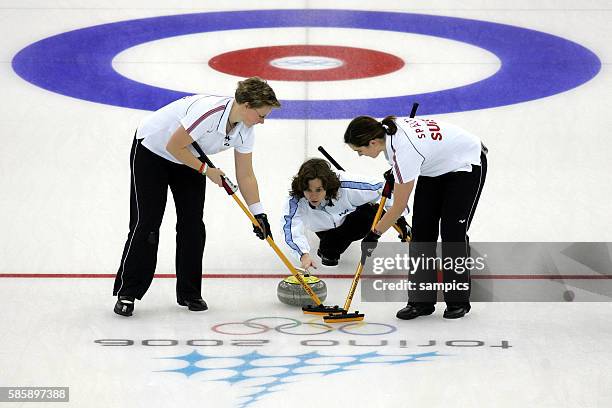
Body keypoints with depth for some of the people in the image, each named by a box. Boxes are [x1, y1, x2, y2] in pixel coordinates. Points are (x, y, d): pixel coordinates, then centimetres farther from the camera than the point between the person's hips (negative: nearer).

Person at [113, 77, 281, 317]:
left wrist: (258, 213, -10)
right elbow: (173, 146, -29)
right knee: (147, 223, -9)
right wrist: (206, 170, -21)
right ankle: (126, 293, -2)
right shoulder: (208, 111, -37)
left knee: (193, 225, -1)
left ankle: (189, 293, 9)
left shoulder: (245, 130, -13)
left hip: (188, 158, 7)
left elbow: (245, 175, -4)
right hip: (151, 150, -7)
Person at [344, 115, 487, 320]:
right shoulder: (388, 128, -16)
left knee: (453, 231, -10)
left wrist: (374, 234, -17)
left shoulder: (403, 151, -37)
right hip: (437, 166, 9)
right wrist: (393, 174, 9)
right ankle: (422, 300, 0)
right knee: (422, 228, -1)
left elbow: (399, 207, -27)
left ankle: (458, 301, 3)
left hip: (466, 163, -9)